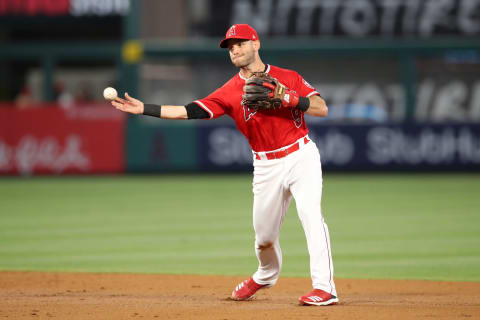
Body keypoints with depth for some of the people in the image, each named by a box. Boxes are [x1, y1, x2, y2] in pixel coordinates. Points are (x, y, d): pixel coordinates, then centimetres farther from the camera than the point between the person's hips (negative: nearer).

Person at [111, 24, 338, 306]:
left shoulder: (288, 79, -1)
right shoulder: (230, 92, 2)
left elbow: (322, 108, -7)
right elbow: (191, 111, -6)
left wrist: (288, 99, -22)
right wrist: (144, 109, -13)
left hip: (301, 156, -3)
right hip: (266, 166, 3)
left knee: (310, 213, -22)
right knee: (264, 237, 8)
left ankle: (325, 288, -22)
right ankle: (266, 277, 41)